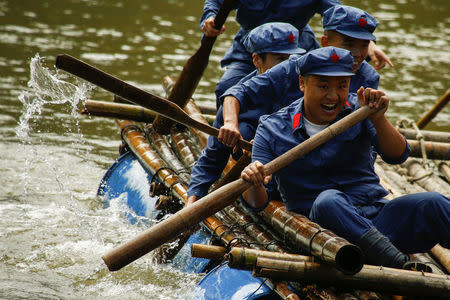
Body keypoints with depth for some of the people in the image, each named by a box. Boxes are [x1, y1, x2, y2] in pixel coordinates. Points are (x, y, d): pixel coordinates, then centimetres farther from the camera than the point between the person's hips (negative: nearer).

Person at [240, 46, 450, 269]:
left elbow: (398, 156, -2)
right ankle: (401, 266, -49)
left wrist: (378, 119, -19)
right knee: (328, 200, -37)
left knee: (431, 203, -24)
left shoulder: (357, 109, 9)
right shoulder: (272, 129, 3)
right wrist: (254, 186, -27)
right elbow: (258, 203, -2)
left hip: (376, 216, 3)